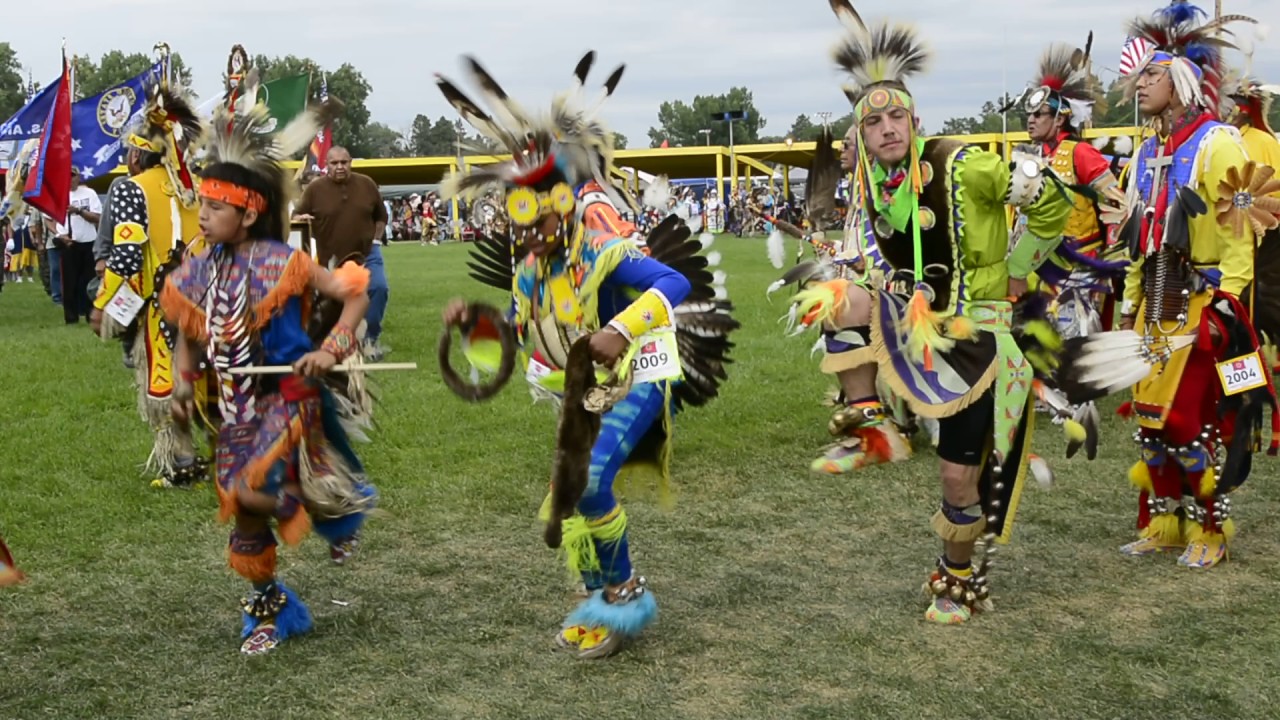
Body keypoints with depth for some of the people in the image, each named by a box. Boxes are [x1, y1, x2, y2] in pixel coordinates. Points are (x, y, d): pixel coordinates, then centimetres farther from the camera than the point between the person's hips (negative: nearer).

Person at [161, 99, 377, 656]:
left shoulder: (280, 262, -15)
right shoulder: (199, 270, 1)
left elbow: (355, 295, -14)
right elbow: (188, 331, 17)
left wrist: (330, 350, -25)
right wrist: (185, 383, 3)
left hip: (287, 399, -6)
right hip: (237, 407, 6)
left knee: (250, 493, -22)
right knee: (242, 517, 9)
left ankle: (337, 510, 8)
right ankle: (268, 608, 30)